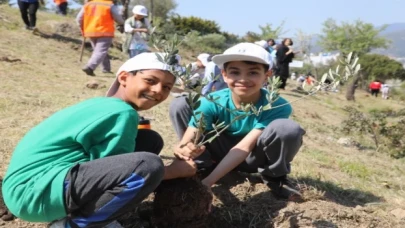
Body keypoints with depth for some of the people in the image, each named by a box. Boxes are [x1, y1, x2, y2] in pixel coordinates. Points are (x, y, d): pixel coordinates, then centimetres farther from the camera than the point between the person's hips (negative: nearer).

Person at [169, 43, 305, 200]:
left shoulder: (277, 107, -27)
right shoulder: (211, 103, -22)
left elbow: (245, 147, -34)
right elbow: (190, 137, -29)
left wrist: (208, 181, -42)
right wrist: (184, 149, -56)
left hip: (252, 157, -1)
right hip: (222, 153, 1)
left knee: (288, 129, -34)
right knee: (180, 105, -19)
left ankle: (274, 177, -2)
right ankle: (203, 167, -2)